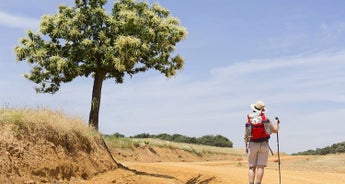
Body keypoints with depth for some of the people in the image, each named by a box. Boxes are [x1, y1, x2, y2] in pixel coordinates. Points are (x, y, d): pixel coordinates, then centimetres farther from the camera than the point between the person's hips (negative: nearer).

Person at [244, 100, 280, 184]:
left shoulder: (249, 120, 0)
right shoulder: (265, 119, -1)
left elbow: (246, 136, -1)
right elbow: (275, 130, 6)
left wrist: (246, 146, 8)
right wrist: (277, 122, 25)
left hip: (252, 144, 1)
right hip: (263, 144, -1)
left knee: (252, 167, 6)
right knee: (260, 166, -2)